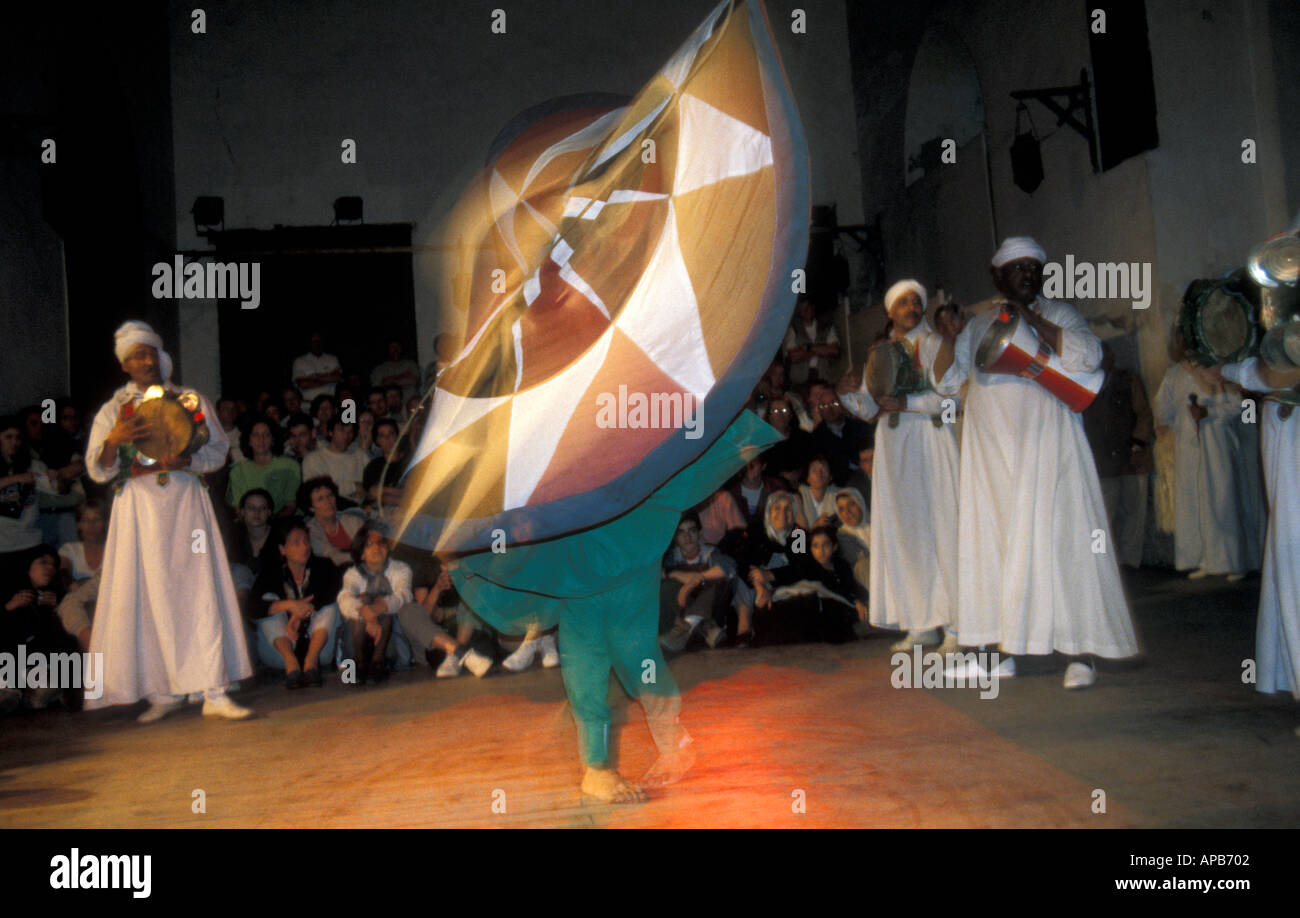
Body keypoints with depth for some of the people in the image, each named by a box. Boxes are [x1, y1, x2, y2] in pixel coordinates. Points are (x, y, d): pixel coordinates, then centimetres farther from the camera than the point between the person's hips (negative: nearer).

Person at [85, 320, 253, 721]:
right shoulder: (113, 411, 9)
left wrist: (185, 460, -13)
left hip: (186, 505, 0)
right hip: (140, 510, 0)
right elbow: (99, 472, 2)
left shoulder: (191, 401, 11)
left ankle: (214, 692, -7)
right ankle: (165, 691, 11)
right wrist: (114, 441, -18)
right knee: (151, 598, 0)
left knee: (201, 593, -7)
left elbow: (219, 450, 6)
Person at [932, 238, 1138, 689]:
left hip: (1045, 444, -3)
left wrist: (1033, 320, -16)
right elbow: (946, 381, 11)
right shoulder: (978, 325, 15)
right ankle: (1001, 649, 11)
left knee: (1055, 536, -7)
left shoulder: (1058, 314, 7)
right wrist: (948, 335, -5)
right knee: (993, 538, 3)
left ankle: (1080, 650, -2)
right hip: (992, 449, 3)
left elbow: (1088, 355, -11)